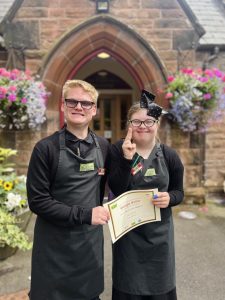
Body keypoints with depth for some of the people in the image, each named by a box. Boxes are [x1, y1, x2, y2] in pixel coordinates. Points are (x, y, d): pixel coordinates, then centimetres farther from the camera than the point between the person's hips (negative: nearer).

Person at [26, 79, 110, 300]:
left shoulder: (103, 147, 0)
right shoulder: (46, 148, -12)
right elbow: (37, 200, -15)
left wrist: (98, 212, -3)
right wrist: (84, 214, -21)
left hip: (91, 242, 3)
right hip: (54, 246, -3)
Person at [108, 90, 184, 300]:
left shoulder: (169, 155, -4)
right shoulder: (117, 150, -9)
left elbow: (179, 191, 4)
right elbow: (116, 189, -17)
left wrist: (169, 198, -18)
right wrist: (127, 159, -28)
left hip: (159, 231, 2)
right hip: (127, 231, -1)